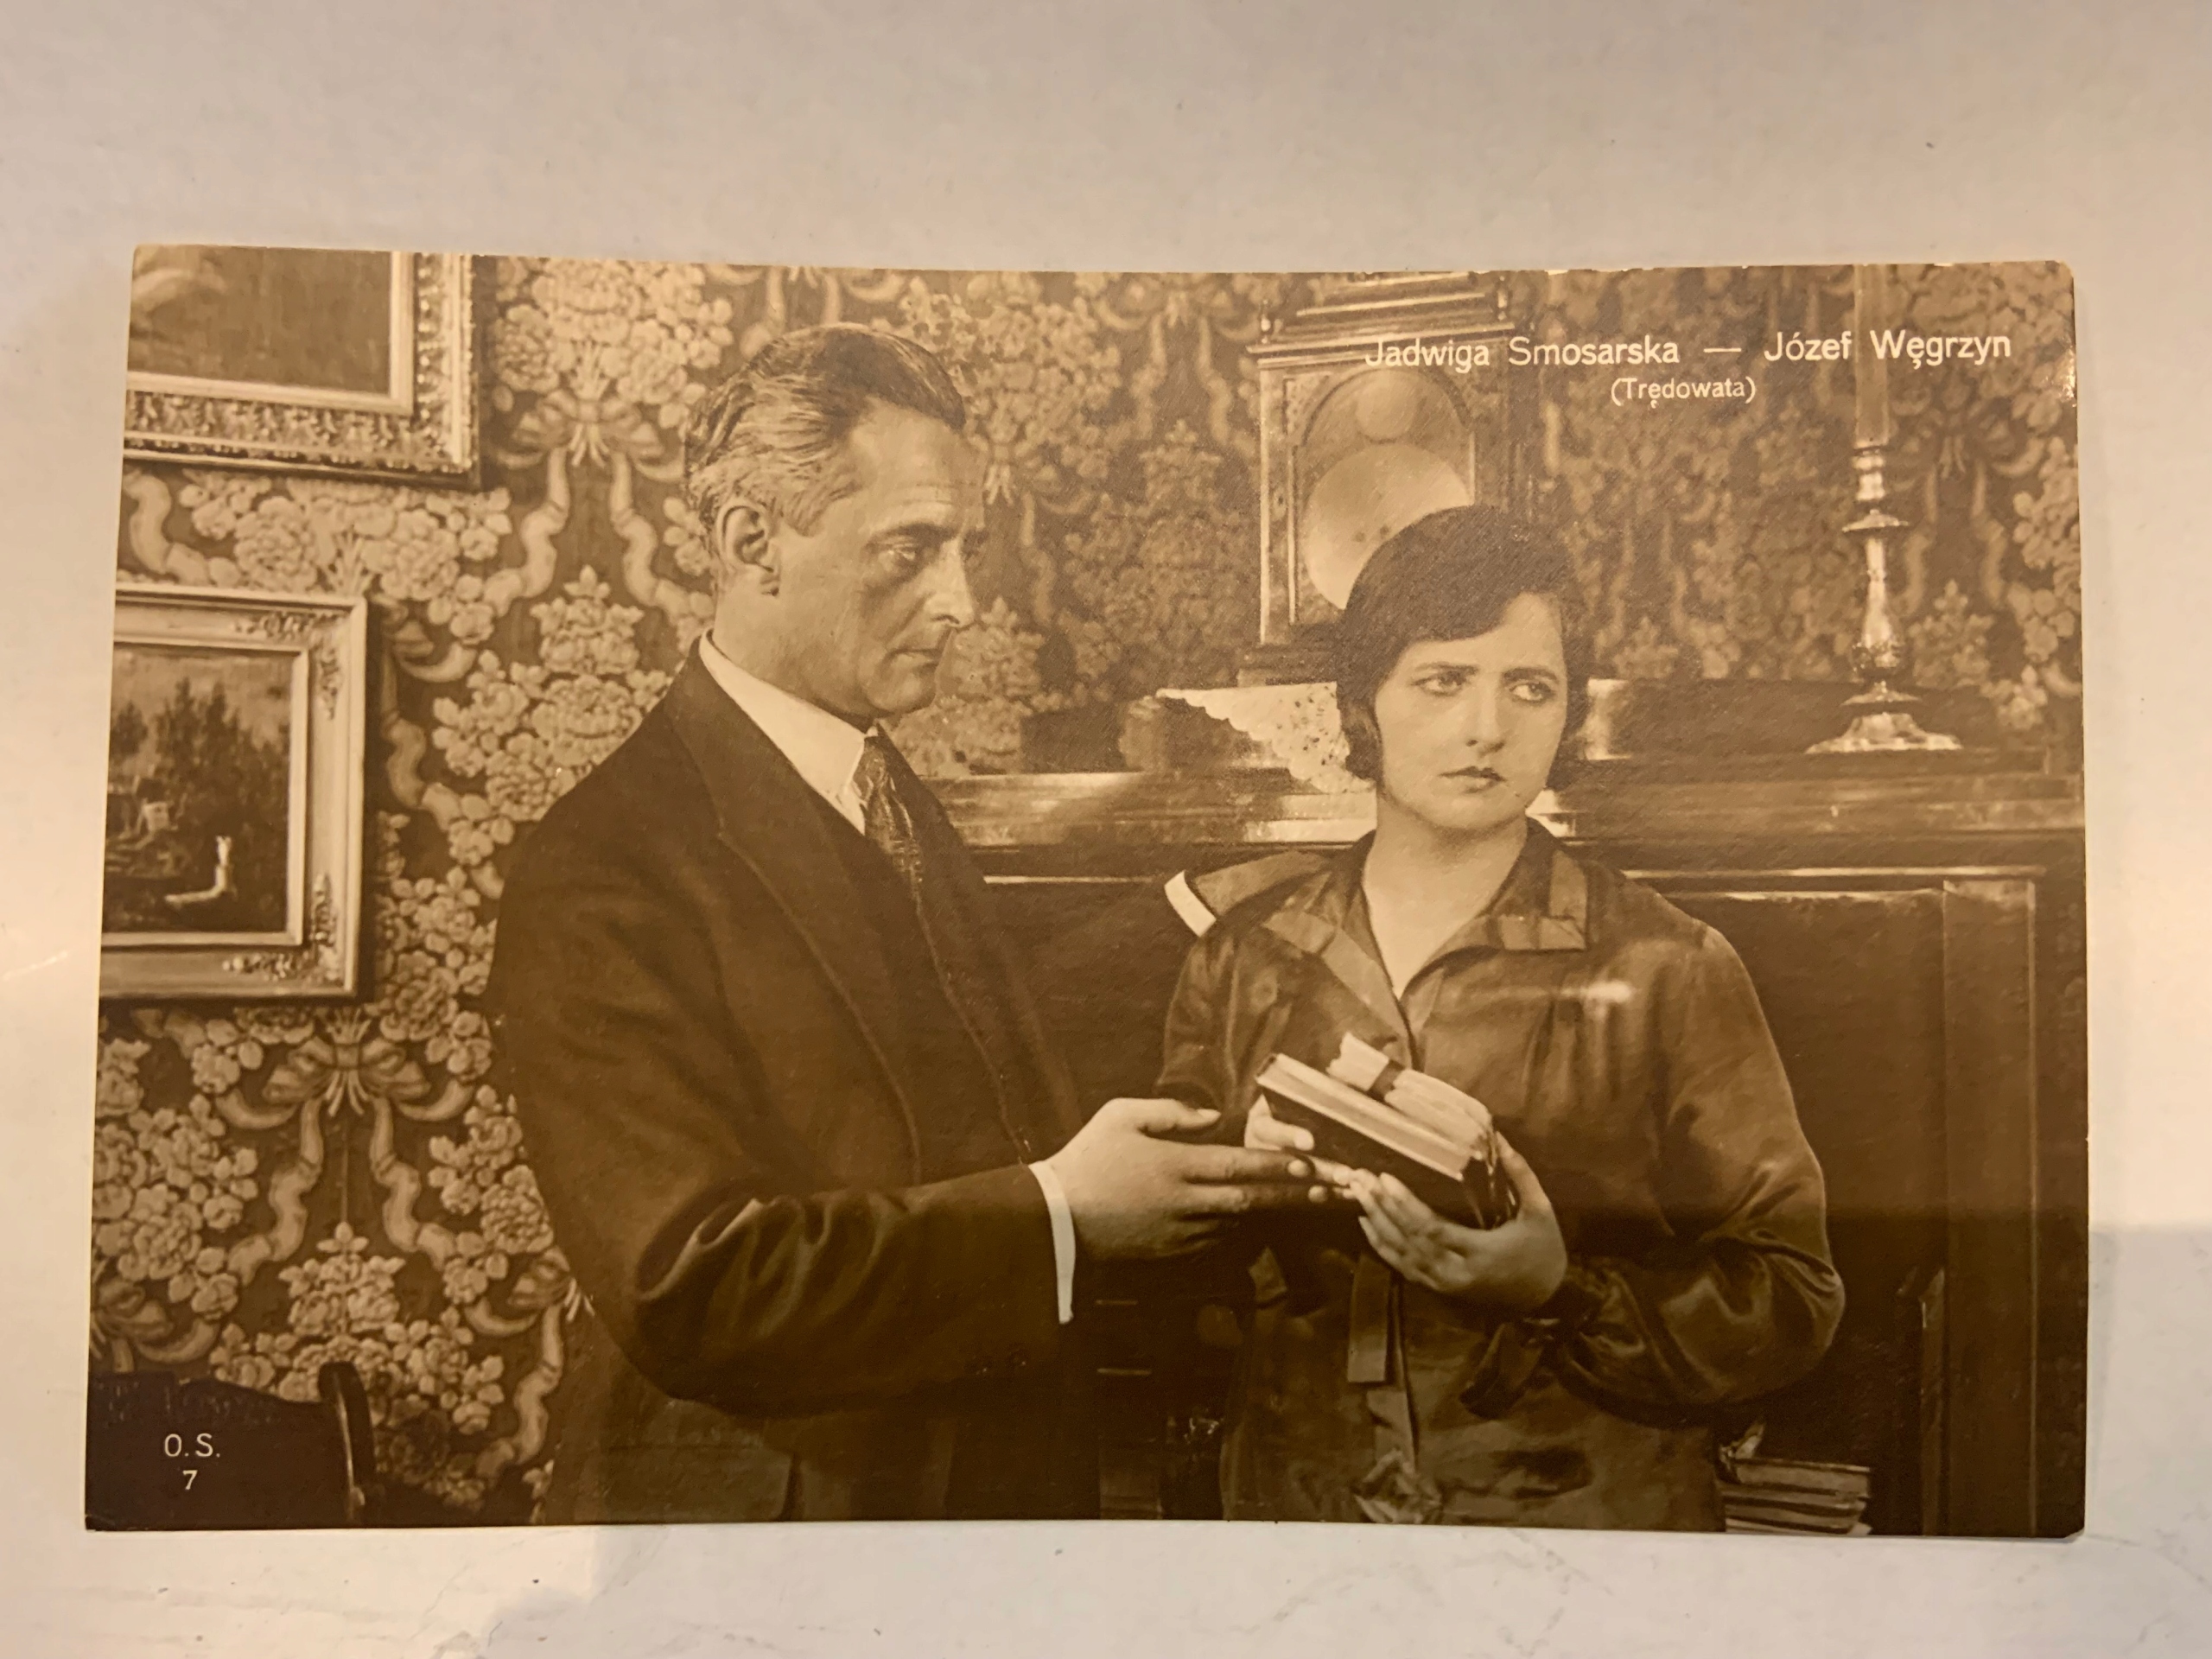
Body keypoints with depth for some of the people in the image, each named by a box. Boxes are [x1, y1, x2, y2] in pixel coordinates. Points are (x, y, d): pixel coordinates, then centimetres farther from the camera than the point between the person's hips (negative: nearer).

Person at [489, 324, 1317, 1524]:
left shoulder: (905, 807, 5)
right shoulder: (598, 874, -21)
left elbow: (953, 1159, 8)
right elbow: (689, 1286, -27)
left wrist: (1198, 1177, -7)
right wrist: (1055, 1213, -24)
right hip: (761, 1497, -7)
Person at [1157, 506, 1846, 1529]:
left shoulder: (1668, 971, -7)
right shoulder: (1239, 961, -1)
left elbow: (1793, 1305, -7)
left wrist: (1563, 1290, -23)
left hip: (1592, 1516, -1)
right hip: (1295, 1508, 2)